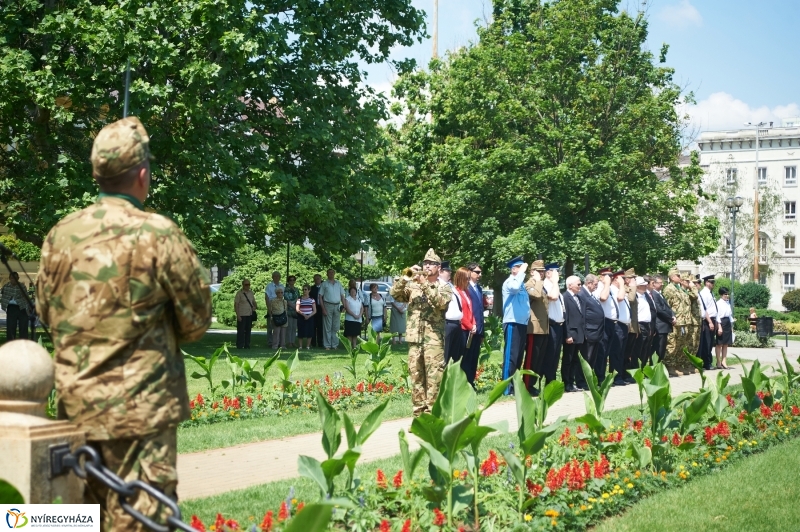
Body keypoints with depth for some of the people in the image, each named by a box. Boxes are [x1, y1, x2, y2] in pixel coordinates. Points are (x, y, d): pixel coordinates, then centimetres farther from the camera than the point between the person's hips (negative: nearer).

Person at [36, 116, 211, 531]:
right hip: (139, 407, -5)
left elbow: (46, 312, 15)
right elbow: (195, 322, -5)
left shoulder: (59, 236, 3)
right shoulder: (159, 235, -12)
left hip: (75, 404, 6)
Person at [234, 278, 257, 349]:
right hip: (242, 315, -6)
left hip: (250, 314, 6)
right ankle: (240, 346, 1)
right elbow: (236, 304, -9)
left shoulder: (251, 293, 12)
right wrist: (238, 315, -14)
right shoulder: (239, 293, -7)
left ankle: (247, 345, 17)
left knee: (248, 330, 10)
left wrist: (255, 306, -1)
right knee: (241, 331, -4)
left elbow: (254, 301, 23)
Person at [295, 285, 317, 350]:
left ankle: (308, 346, 10)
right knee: (301, 333, -1)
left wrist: (309, 316, -13)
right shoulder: (299, 299, 2)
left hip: (310, 317, 1)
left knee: (310, 333, 0)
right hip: (301, 317, -1)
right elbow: (297, 309, -6)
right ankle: (300, 346, 6)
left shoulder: (312, 299, 6)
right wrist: (304, 315, -17)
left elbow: (314, 311, 2)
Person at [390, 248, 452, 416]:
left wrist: (425, 284, -16)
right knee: (416, 377, 6)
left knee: (433, 378, -9)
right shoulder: (412, 285, 15)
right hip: (414, 338, 4)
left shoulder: (444, 287, 7)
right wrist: (405, 277, -10)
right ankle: (418, 414, 12)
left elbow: (441, 302, -14)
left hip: (434, 339, -4)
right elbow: (395, 294, 2)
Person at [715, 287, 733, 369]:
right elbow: (717, 315, -13)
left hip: (728, 323, 8)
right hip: (721, 323, -8)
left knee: (726, 344, 7)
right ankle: (719, 363, 2)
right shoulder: (719, 303, -8)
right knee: (719, 344, -2)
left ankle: (724, 362, 11)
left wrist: (731, 326, 15)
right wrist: (719, 327, -19)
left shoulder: (728, 303, 15)